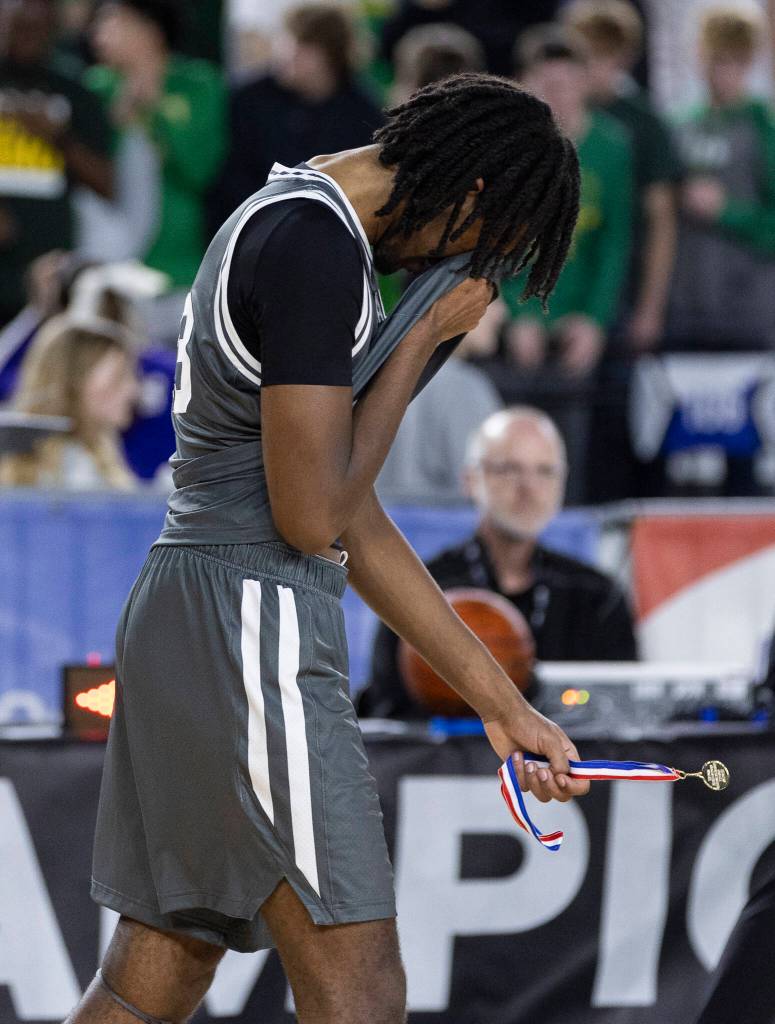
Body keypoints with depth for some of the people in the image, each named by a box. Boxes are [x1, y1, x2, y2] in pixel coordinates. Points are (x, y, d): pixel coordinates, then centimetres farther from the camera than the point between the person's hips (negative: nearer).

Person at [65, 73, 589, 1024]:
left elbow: (356, 525, 22)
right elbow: (312, 517, -18)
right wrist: (422, 340, -6)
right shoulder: (314, 244, -14)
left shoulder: (291, 226, 19)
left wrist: (500, 702, 22)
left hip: (181, 621, 10)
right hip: (253, 633, -10)